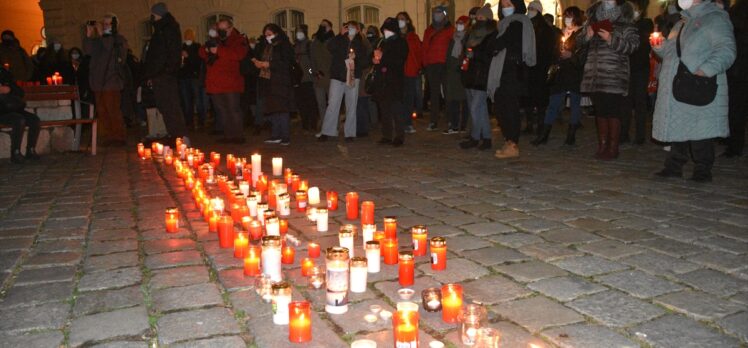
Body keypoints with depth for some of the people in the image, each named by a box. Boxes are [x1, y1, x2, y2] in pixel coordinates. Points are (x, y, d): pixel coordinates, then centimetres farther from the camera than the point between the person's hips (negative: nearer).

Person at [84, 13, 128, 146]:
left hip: (112, 81, -6)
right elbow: (88, 50, 5)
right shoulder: (98, 39, 19)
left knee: (113, 110, -9)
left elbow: (113, 50, -16)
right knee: (102, 111, 4)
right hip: (98, 81, 6)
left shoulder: (119, 39, 3)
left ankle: (118, 137, -3)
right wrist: (89, 35, -5)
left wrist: (101, 34, -13)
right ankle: (106, 136, 8)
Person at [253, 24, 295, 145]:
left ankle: (286, 137, -5)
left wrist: (268, 64, -17)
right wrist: (257, 62, 0)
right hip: (267, 82, 7)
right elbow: (260, 59, 23)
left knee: (281, 109, -8)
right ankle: (276, 135, 13)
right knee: (271, 110, 6)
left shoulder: (284, 45, -4)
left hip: (280, 82, -7)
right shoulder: (264, 46, 17)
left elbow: (286, 63, -14)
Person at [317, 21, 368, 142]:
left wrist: (356, 57, -7)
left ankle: (350, 133, 8)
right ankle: (326, 132, -3)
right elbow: (330, 47, -12)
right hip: (337, 77, -1)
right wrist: (341, 34, -12)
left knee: (351, 106, 3)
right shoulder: (340, 41, 9)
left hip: (353, 78, 2)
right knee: (332, 105, -6)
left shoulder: (360, 44, 13)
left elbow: (365, 62, 10)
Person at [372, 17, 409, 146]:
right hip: (383, 79, 6)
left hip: (395, 79, -6)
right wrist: (375, 60, 0)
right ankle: (387, 135, 10)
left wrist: (382, 58, -9)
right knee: (385, 108, 5)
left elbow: (399, 60, -10)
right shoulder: (383, 43, 20)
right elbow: (376, 58, 23)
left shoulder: (401, 43, 1)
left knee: (396, 108, -9)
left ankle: (399, 136, -7)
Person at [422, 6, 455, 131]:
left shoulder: (450, 29, 6)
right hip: (431, 65, 4)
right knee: (434, 93, 2)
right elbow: (425, 47, 15)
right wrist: (425, 63, 4)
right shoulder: (429, 30, 18)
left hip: (445, 64, -4)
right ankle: (433, 121, 3)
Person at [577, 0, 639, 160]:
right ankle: (602, 146, 17)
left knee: (613, 112, -4)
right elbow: (579, 39, 16)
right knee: (600, 111, 9)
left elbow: (633, 45, -9)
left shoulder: (625, 20, 0)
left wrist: (611, 40, -19)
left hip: (614, 75, -5)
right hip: (595, 74, 5)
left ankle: (613, 148, 4)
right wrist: (587, 35, -5)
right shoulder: (593, 16, 15)